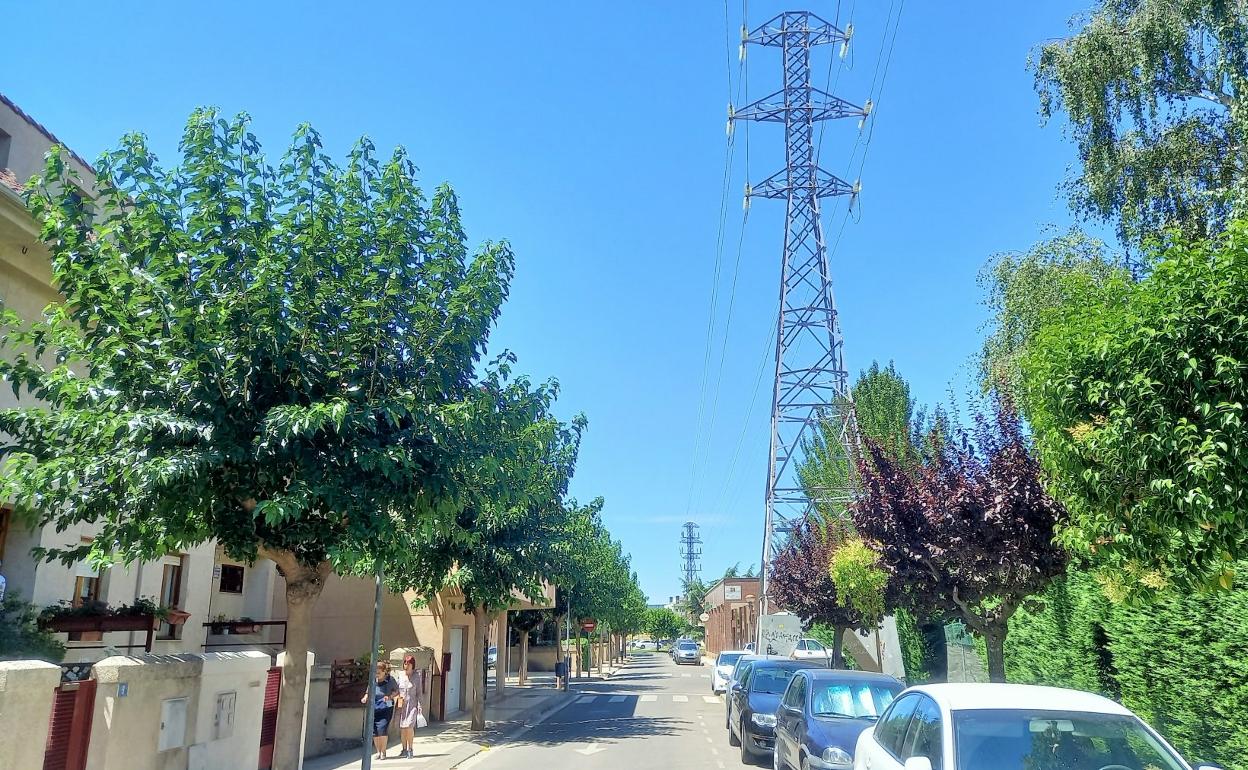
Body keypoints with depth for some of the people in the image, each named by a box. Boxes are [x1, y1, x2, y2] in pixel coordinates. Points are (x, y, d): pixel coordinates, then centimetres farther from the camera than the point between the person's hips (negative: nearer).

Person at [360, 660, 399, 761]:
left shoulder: (390, 680, -2)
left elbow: (397, 691, 7)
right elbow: (368, 692, 15)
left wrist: (390, 696, -11)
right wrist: (365, 698, -6)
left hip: (386, 708, -3)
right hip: (374, 707, 3)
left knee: (382, 728, -15)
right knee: (374, 730, -2)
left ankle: (383, 752, 1)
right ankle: (378, 751, 17)